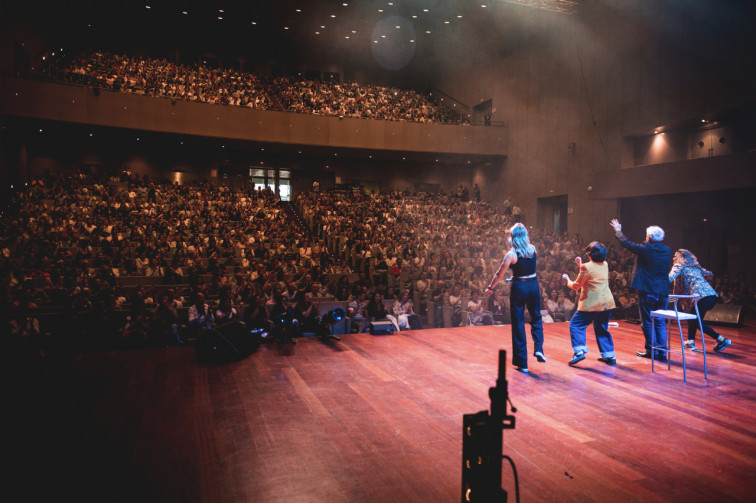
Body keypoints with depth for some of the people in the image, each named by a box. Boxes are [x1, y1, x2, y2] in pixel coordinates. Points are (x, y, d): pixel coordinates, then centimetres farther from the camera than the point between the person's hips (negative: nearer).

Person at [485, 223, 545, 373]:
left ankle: (522, 363, 8)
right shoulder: (533, 249, -1)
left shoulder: (512, 254, -13)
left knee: (518, 324, 5)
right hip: (533, 285, 4)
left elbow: (499, 273, -5)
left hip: (519, 287, -4)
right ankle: (538, 348, 3)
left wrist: (490, 287, 7)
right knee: (536, 318, 24)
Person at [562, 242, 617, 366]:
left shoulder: (587, 267, -14)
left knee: (576, 325, 1)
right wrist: (581, 265, 25)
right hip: (607, 303, 7)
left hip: (592, 304, -7)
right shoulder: (605, 265, 7)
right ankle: (609, 355, 20)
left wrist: (567, 280, 15)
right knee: (602, 329, 19)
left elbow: (576, 286, -5)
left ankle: (579, 351, -11)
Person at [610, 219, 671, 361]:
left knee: (647, 321, 5)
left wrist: (618, 230, 19)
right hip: (663, 291, 5)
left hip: (647, 290, -5)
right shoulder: (667, 250, 6)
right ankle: (662, 352, 12)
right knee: (660, 322, 11)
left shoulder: (645, 248, -11)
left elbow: (626, 243, 1)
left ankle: (651, 350, 8)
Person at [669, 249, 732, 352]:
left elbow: (669, 278, -8)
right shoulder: (696, 267, 26)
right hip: (712, 294, 8)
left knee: (696, 321, 5)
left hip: (701, 296, -8)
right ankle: (690, 342, 16)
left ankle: (722, 340, -2)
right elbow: (710, 274, 39)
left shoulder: (679, 266, 7)